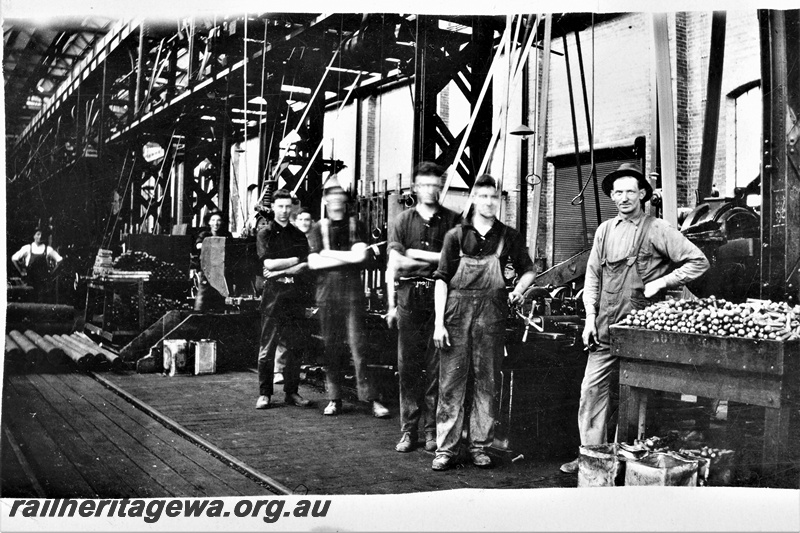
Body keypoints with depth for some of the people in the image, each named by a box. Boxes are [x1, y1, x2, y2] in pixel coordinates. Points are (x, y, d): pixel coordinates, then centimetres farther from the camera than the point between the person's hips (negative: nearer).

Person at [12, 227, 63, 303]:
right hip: (30, 279, 1)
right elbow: (14, 258, 7)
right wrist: (21, 272, 5)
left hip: (43, 279, -1)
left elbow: (59, 260, 8)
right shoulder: (27, 248, 3)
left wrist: (52, 272, 3)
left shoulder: (48, 249, 3)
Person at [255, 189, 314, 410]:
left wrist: (281, 272, -9)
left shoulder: (298, 235, 14)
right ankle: (264, 393, 4)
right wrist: (297, 260, -3)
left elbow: (306, 266, 4)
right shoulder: (265, 233, 4)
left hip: (294, 294, 3)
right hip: (272, 293, -3)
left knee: (295, 345, 3)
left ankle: (292, 392, 11)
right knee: (268, 346, -3)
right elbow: (269, 263, -8)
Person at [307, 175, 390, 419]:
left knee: (358, 345, -6)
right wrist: (347, 257, -6)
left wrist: (328, 253, -6)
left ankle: (371, 398, -3)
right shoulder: (318, 229, 10)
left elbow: (360, 255, -8)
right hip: (327, 293, 1)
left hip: (353, 292, -1)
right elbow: (313, 262, -2)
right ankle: (334, 398, 13)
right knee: (331, 347, 4)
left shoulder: (356, 226, 9)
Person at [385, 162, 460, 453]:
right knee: (408, 365, 2)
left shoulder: (452, 221, 7)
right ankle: (408, 429, 9)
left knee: (436, 365, -1)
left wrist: (417, 255, -3)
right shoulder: (402, 221, 10)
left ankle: (432, 429, 8)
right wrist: (391, 305, -1)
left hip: (440, 297, -1)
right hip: (409, 296, 1)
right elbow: (394, 264, 5)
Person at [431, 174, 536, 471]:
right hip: (457, 312, -1)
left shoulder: (508, 237, 9)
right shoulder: (456, 235, 5)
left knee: (487, 382, 5)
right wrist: (439, 322, -4)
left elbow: (528, 270, 23)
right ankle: (446, 448, 7)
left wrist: (519, 289, 4)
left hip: (492, 314, 1)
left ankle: (480, 446, 15)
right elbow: (442, 279, 2)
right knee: (451, 381, 0)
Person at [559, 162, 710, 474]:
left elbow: (698, 262, -4)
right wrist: (590, 317, 7)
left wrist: (660, 282, -10)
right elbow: (592, 275, 14)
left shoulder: (657, 230, -4)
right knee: (592, 389, 2)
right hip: (605, 328, 5)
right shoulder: (605, 231, 11)